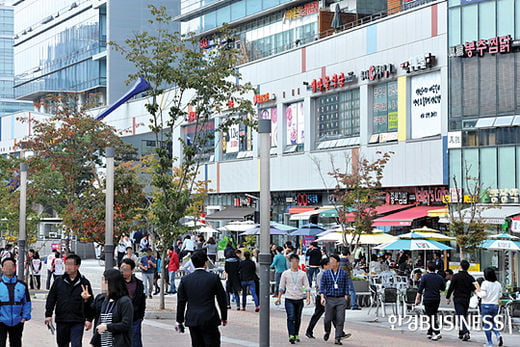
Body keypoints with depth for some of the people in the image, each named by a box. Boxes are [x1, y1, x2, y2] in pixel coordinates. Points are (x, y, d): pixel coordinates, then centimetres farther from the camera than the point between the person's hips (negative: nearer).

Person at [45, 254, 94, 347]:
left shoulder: (84, 282, 0)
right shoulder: (59, 281, 5)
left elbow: (90, 302, 3)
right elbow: (51, 299, 7)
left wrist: (89, 319, 0)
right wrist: (48, 315, 0)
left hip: (77, 322, -3)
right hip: (61, 321, 3)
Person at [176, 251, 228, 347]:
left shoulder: (185, 279, 2)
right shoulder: (214, 278, -5)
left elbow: (181, 302, 5)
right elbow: (222, 299, 2)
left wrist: (179, 321, 12)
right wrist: (224, 317, 14)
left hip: (192, 320, 3)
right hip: (209, 319, -3)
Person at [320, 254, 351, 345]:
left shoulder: (343, 273, 5)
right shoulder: (326, 273, 5)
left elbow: (346, 287, 9)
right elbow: (322, 286, 5)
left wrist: (346, 298, 2)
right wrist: (322, 297, -7)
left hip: (341, 299, 0)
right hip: (330, 299, 0)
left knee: (340, 319, -7)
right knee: (328, 318, 3)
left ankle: (337, 339, -3)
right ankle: (327, 332, 33)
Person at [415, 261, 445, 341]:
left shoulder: (425, 277, -8)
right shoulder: (439, 277, 4)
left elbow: (420, 289, -9)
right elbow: (443, 288, 15)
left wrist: (417, 298, -3)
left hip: (428, 299, -5)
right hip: (437, 299, 5)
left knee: (431, 316, -5)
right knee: (433, 315, 16)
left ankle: (437, 333, -18)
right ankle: (430, 332, 22)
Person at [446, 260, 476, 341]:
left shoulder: (456, 276, -8)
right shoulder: (471, 278, 5)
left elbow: (451, 288, -7)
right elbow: (474, 289, 5)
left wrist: (447, 298, 0)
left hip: (458, 298, -4)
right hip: (466, 299, 4)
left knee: (461, 316, -8)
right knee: (464, 315, 16)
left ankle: (466, 332, -24)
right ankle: (461, 333, 24)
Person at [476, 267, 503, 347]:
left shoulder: (485, 283, -11)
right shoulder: (498, 284, 4)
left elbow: (483, 295, -15)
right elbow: (500, 295, 9)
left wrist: (478, 292, 3)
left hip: (486, 305, -5)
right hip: (495, 305, 5)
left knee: (487, 324, 3)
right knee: (493, 323, 17)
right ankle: (498, 335, -9)